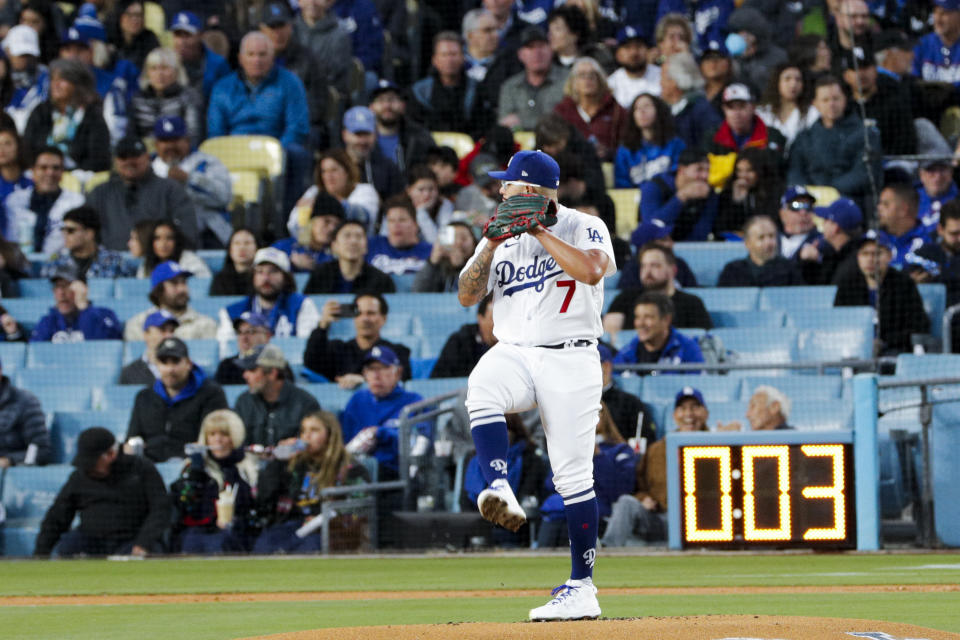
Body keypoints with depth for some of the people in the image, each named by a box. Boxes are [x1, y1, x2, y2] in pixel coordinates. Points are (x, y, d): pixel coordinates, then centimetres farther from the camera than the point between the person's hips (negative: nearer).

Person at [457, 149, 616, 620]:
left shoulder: (584, 228, -1)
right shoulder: (501, 237, 12)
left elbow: (591, 270, -22)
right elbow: (467, 296, 5)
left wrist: (539, 231, -17)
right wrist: (491, 246, -8)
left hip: (570, 359, -3)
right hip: (513, 353, 3)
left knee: (573, 473, -5)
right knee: (483, 388, -34)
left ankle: (581, 589, 1)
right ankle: (499, 490, -43)